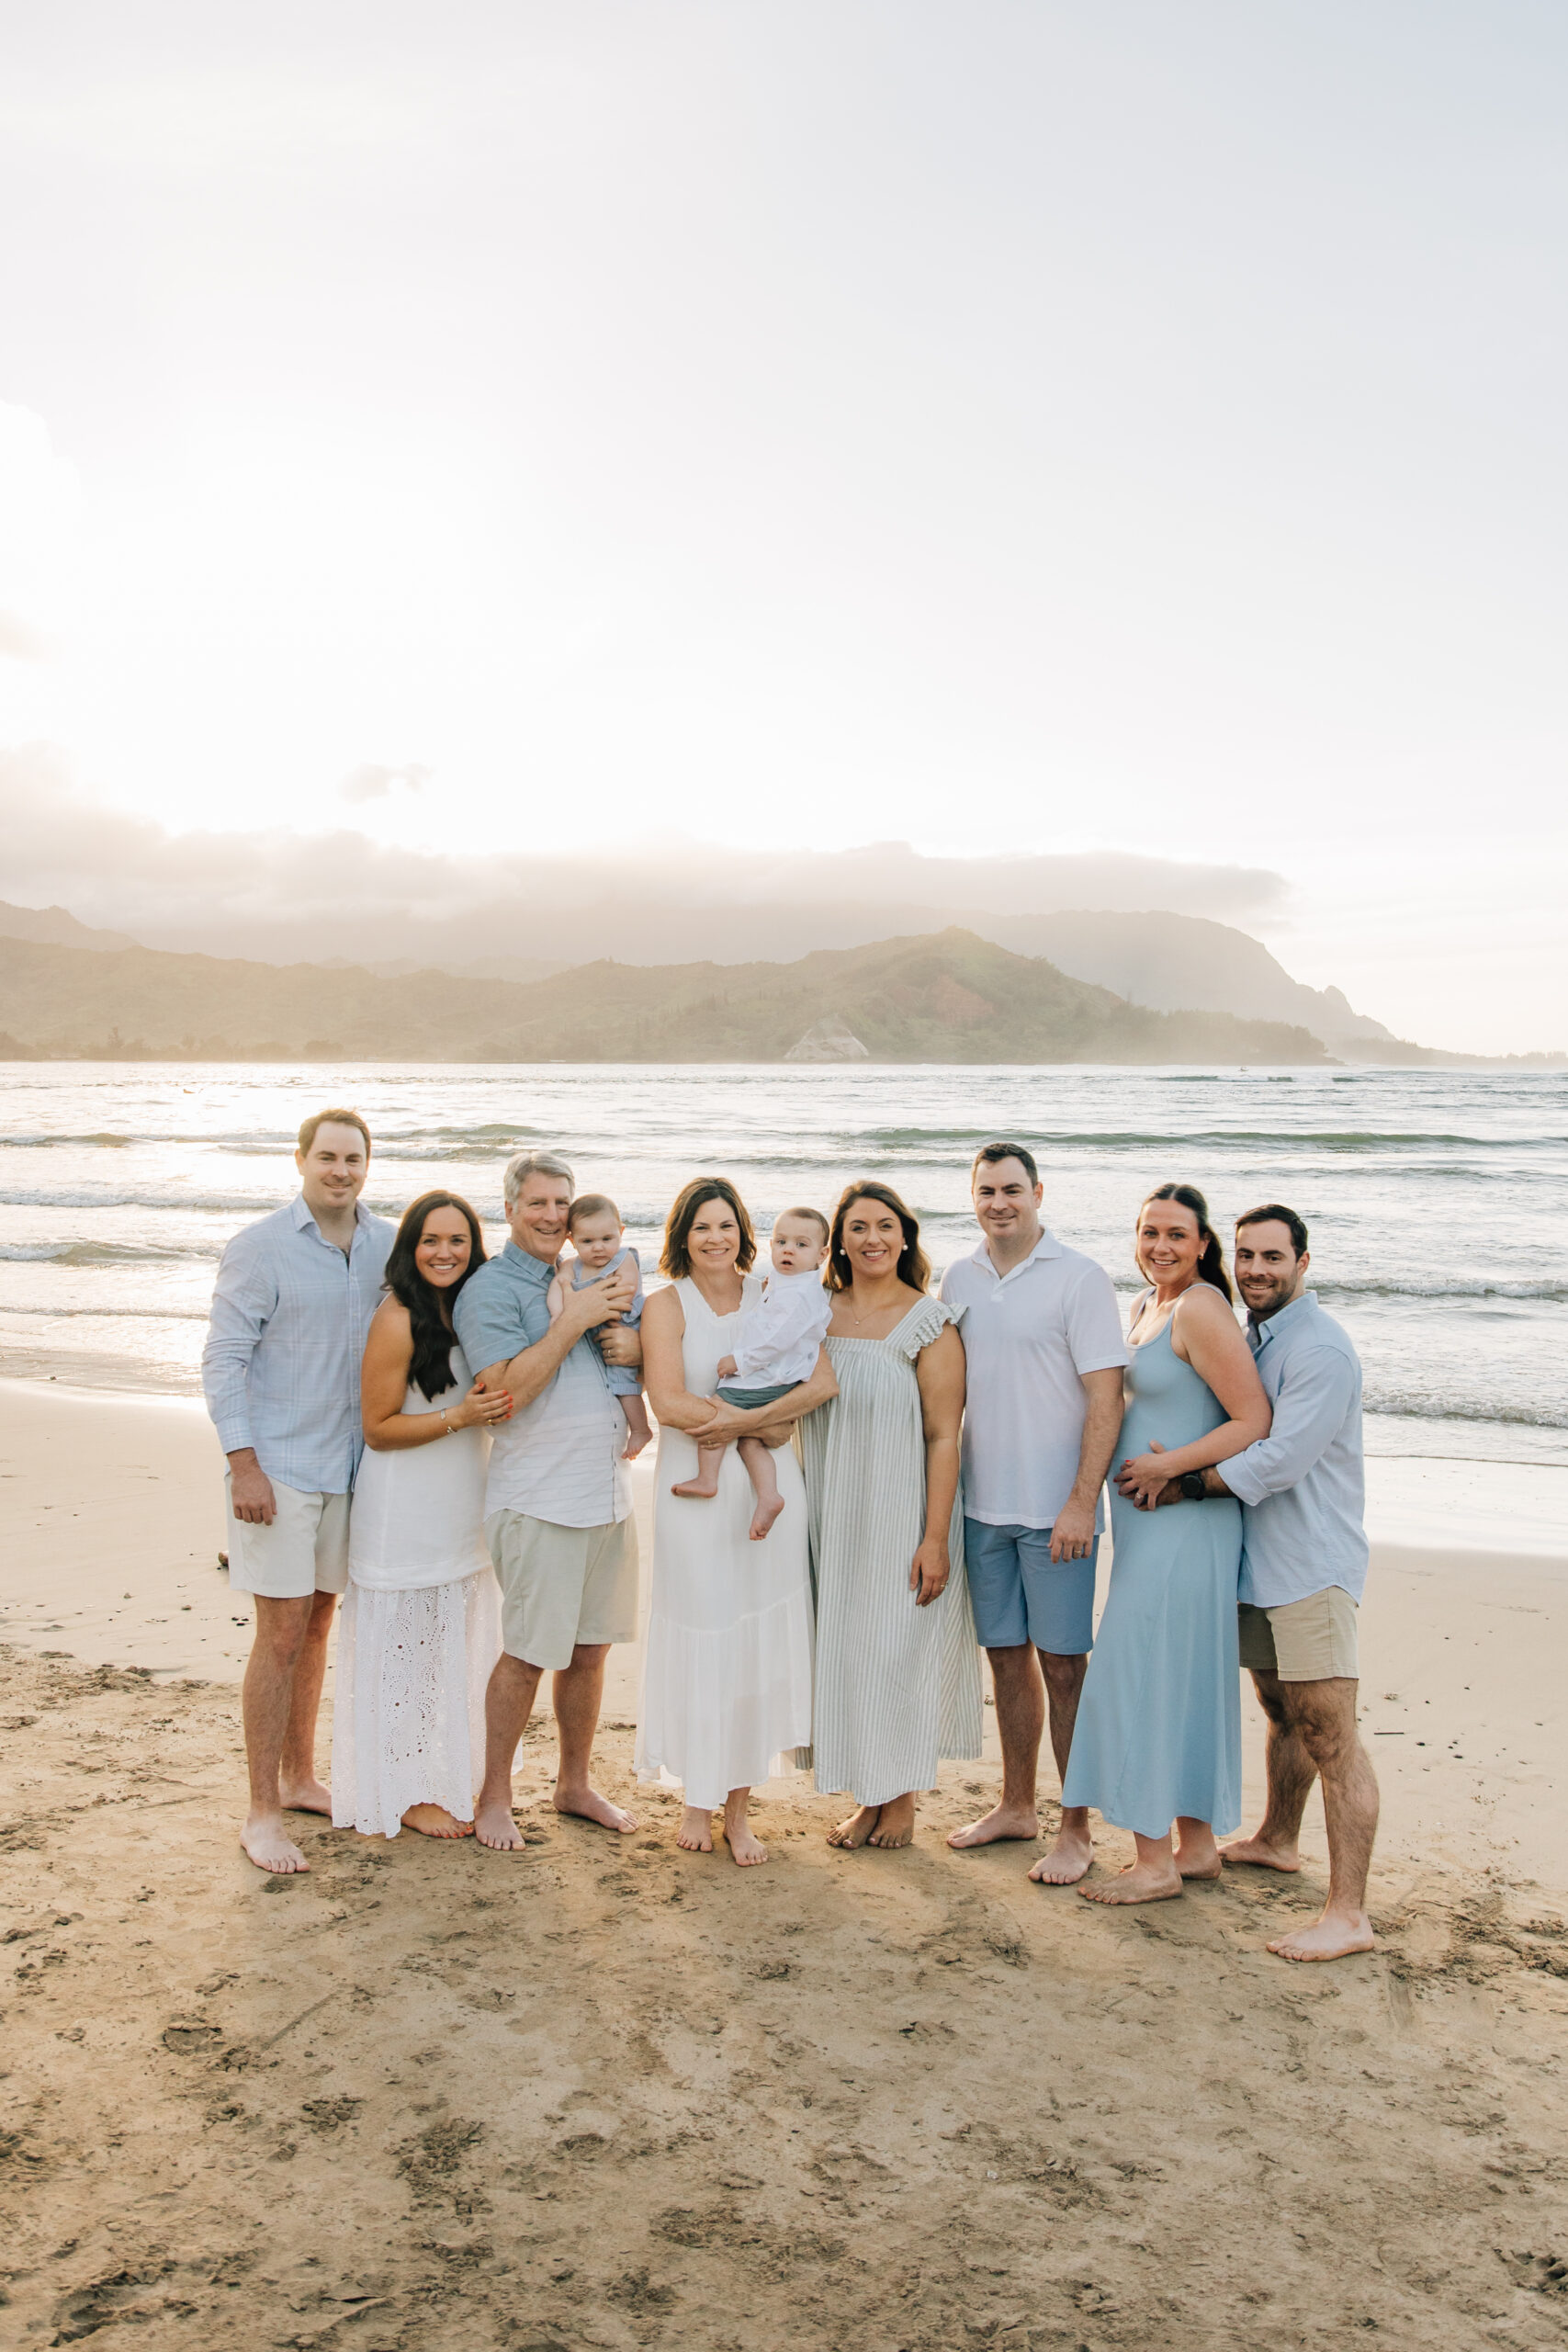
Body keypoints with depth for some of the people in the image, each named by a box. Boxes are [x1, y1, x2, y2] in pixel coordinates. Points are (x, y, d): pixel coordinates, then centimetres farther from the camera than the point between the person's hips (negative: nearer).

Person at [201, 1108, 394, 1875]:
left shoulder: (385, 1246, 4)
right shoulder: (260, 1248, -9)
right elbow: (223, 1359, -10)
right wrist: (243, 1464, -16)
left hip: (349, 1464, 5)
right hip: (278, 1467, -5)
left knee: (316, 1622, 16)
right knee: (281, 1634, -3)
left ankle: (299, 1778, 30)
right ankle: (262, 1813, 8)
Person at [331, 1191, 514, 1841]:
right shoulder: (397, 1320, -18)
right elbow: (378, 1428, -16)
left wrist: (497, 1408, -1)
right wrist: (461, 1416, -24)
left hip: (460, 1511, 8)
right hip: (405, 1514, -8)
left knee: (452, 1648, 17)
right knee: (407, 1649, 4)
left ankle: (446, 1779, 32)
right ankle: (403, 1794, 19)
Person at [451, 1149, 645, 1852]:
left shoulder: (588, 1278, 15)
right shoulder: (491, 1289, -6)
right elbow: (504, 1390, -18)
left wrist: (635, 1345, -2)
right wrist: (574, 1320, -18)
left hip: (608, 1493, 7)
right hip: (539, 1498, -7)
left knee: (589, 1649, 14)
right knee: (527, 1654, 0)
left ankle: (574, 1784, 29)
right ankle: (494, 1797, 16)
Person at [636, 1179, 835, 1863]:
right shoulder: (667, 1303, -1)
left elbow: (822, 1381, -6)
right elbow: (669, 1403, -14)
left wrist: (739, 1421, -15)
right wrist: (767, 1423, -11)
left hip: (768, 1488, 3)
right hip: (694, 1491, -2)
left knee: (758, 1641, 6)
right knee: (700, 1639, 3)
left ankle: (738, 1807, 19)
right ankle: (697, 1799, 22)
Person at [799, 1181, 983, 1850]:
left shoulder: (929, 1323, -9)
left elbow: (944, 1437, -12)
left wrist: (936, 1538, -16)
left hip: (902, 1515, -5)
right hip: (834, 1518, 5)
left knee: (900, 1649, 4)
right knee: (844, 1651, 10)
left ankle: (902, 1801, 23)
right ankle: (867, 1800, 25)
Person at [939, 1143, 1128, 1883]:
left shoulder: (1079, 1278, -8)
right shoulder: (959, 1279, 9)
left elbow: (1105, 1398, -12)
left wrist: (1082, 1502, -17)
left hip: (1056, 1509, -5)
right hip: (982, 1504, 5)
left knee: (1063, 1664, 1)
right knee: (1007, 1656, 15)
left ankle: (1075, 1830, 13)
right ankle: (1017, 1806, 29)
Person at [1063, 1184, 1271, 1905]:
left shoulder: (1199, 1310, -16)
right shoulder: (1146, 1306, 13)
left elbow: (1255, 1422, -19)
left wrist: (1168, 1467, -18)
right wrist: (1137, 1468, 9)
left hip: (1183, 1521, -9)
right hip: (1147, 1521, 9)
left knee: (1143, 1679, -3)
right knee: (1184, 1682, 15)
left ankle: (1154, 1862, 8)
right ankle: (1197, 1845, 26)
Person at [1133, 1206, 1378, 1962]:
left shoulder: (1321, 1348, -17)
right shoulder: (1249, 1337, 13)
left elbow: (1280, 1460, -23)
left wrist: (1186, 1484, -15)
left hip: (1312, 1566, -9)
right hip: (1259, 1560, 9)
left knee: (1330, 1737, -7)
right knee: (1280, 1710, 23)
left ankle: (1348, 1914, -4)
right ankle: (1276, 1840, 41)